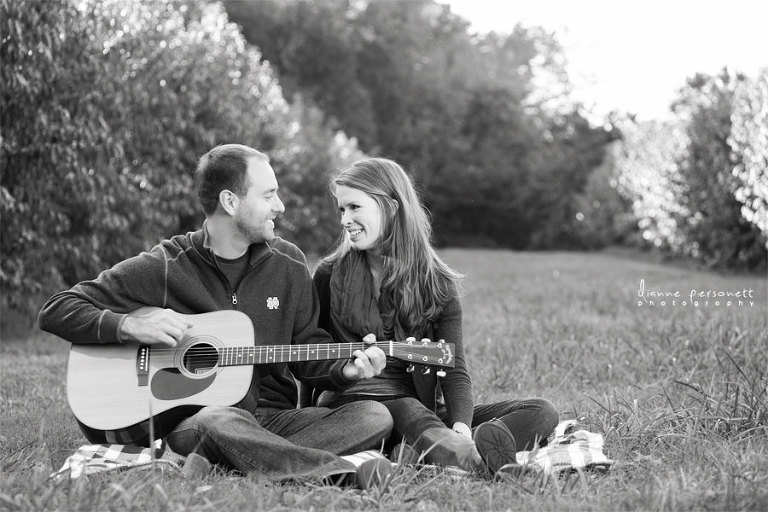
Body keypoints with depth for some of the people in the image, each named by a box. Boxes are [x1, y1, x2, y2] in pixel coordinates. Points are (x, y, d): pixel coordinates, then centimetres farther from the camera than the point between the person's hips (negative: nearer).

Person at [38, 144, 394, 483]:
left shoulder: (288, 264, 10)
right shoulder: (163, 267, -1)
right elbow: (55, 311, 0)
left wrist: (345, 371, -5)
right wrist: (131, 327, -15)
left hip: (274, 418, 5)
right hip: (190, 419, -4)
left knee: (375, 416, -20)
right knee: (218, 420, -40)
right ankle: (348, 474, -45)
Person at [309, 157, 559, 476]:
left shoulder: (437, 284, 6)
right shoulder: (330, 275, 6)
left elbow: (454, 370, -3)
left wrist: (461, 424, -22)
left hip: (423, 405, 3)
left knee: (542, 412, -16)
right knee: (409, 413, -36)